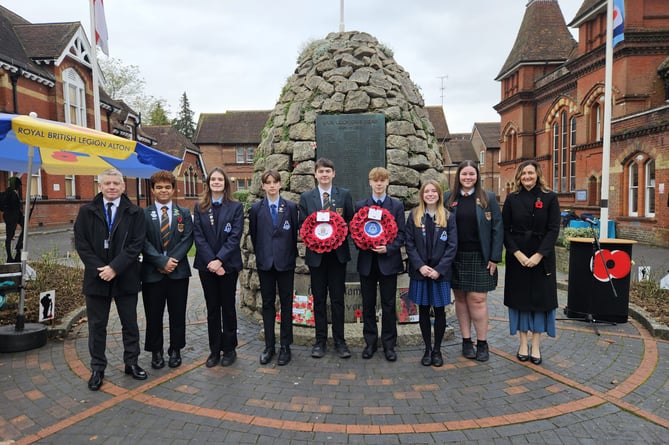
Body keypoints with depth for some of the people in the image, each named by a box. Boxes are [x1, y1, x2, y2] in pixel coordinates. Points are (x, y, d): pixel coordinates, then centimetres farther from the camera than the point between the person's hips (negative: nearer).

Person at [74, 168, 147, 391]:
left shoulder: (134, 213, 0)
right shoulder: (86, 212, 4)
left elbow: (137, 244, -7)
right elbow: (81, 243, -1)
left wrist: (115, 268, -16)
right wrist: (99, 269, -12)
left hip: (126, 277, 0)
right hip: (96, 277, 1)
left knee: (130, 323, 10)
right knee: (97, 325, 8)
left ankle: (131, 362, 25)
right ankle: (97, 369, 20)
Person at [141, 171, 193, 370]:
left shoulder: (184, 213, 7)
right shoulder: (143, 214, 2)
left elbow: (187, 239, -2)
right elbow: (144, 242, -6)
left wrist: (173, 260, -14)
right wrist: (162, 261, -16)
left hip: (178, 271, 1)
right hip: (152, 272, -1)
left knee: (178, 314, 8)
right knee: (153, 315, 8)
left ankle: (175, 350, 23)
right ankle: (156, 351, 22)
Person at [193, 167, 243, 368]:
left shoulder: (235, 207, 0)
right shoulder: (200, 207, 6)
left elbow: (235, 236, -8)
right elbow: (198, 236, -1)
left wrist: (219, 260, -16)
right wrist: (210, 261, -13)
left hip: (228, 264, -2)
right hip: (206, 264, 2)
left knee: (228, 307, 7)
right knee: (212, 308, 9)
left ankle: (229, 349, 18)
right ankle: (215, 350, 19)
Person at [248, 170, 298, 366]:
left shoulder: (291, 207, 0)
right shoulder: (256, 208, 4)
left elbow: (295, 233, 3)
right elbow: (253, 235, 9)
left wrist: (292, 255, 3)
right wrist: (260, 255, 9)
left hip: (285, 261, -1)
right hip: (265, 262, 1)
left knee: (286, 303, 5)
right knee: (267, 304, 8)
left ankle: (285, 346, 14)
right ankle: (269, 345, 17)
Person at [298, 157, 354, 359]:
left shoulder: (344, 195, 4)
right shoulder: (306, 197, 5)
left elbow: (351, 222, 4)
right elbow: (302, 225, 5)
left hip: (338, 253, 0)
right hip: (316, 253, 1)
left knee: (338, 299, 6)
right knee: (319, 299, 8)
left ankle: (340, 341, 17)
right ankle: (320, 340, 20)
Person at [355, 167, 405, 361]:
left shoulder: (397, 205, 4)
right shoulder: (360, 205, 7)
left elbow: (401, 233, 0)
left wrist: (388, 248, -16)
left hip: (388, 261, -1)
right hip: (367, 261, 1)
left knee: (388, 305, 5)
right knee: (368, 304, 9)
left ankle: (389, 344, 17)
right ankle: (370, 342, 22)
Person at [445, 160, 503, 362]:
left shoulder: (488, 198, 3)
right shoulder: (448, 198, 6)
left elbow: (497, 228, 2)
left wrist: (495, 257, -5)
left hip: (479, 258, -2)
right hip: (456, 258, 2)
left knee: (477, 299, -3)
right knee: (461, 299, 7)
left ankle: (482, 343, 11)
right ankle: (466, 341, 18)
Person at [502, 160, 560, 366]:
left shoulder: (550, 198, -1)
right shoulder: (512, 199, 2)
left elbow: (554, 229, -6)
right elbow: (505, 229, 0)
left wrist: (539, 255, -15)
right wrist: (517, 253, -12)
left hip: (542, 257, -1)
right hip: (517, 256, 1)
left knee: (540, 298, 3)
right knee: (520, 296, 5)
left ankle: (536, 346, 14)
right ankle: (523, 344, 17)